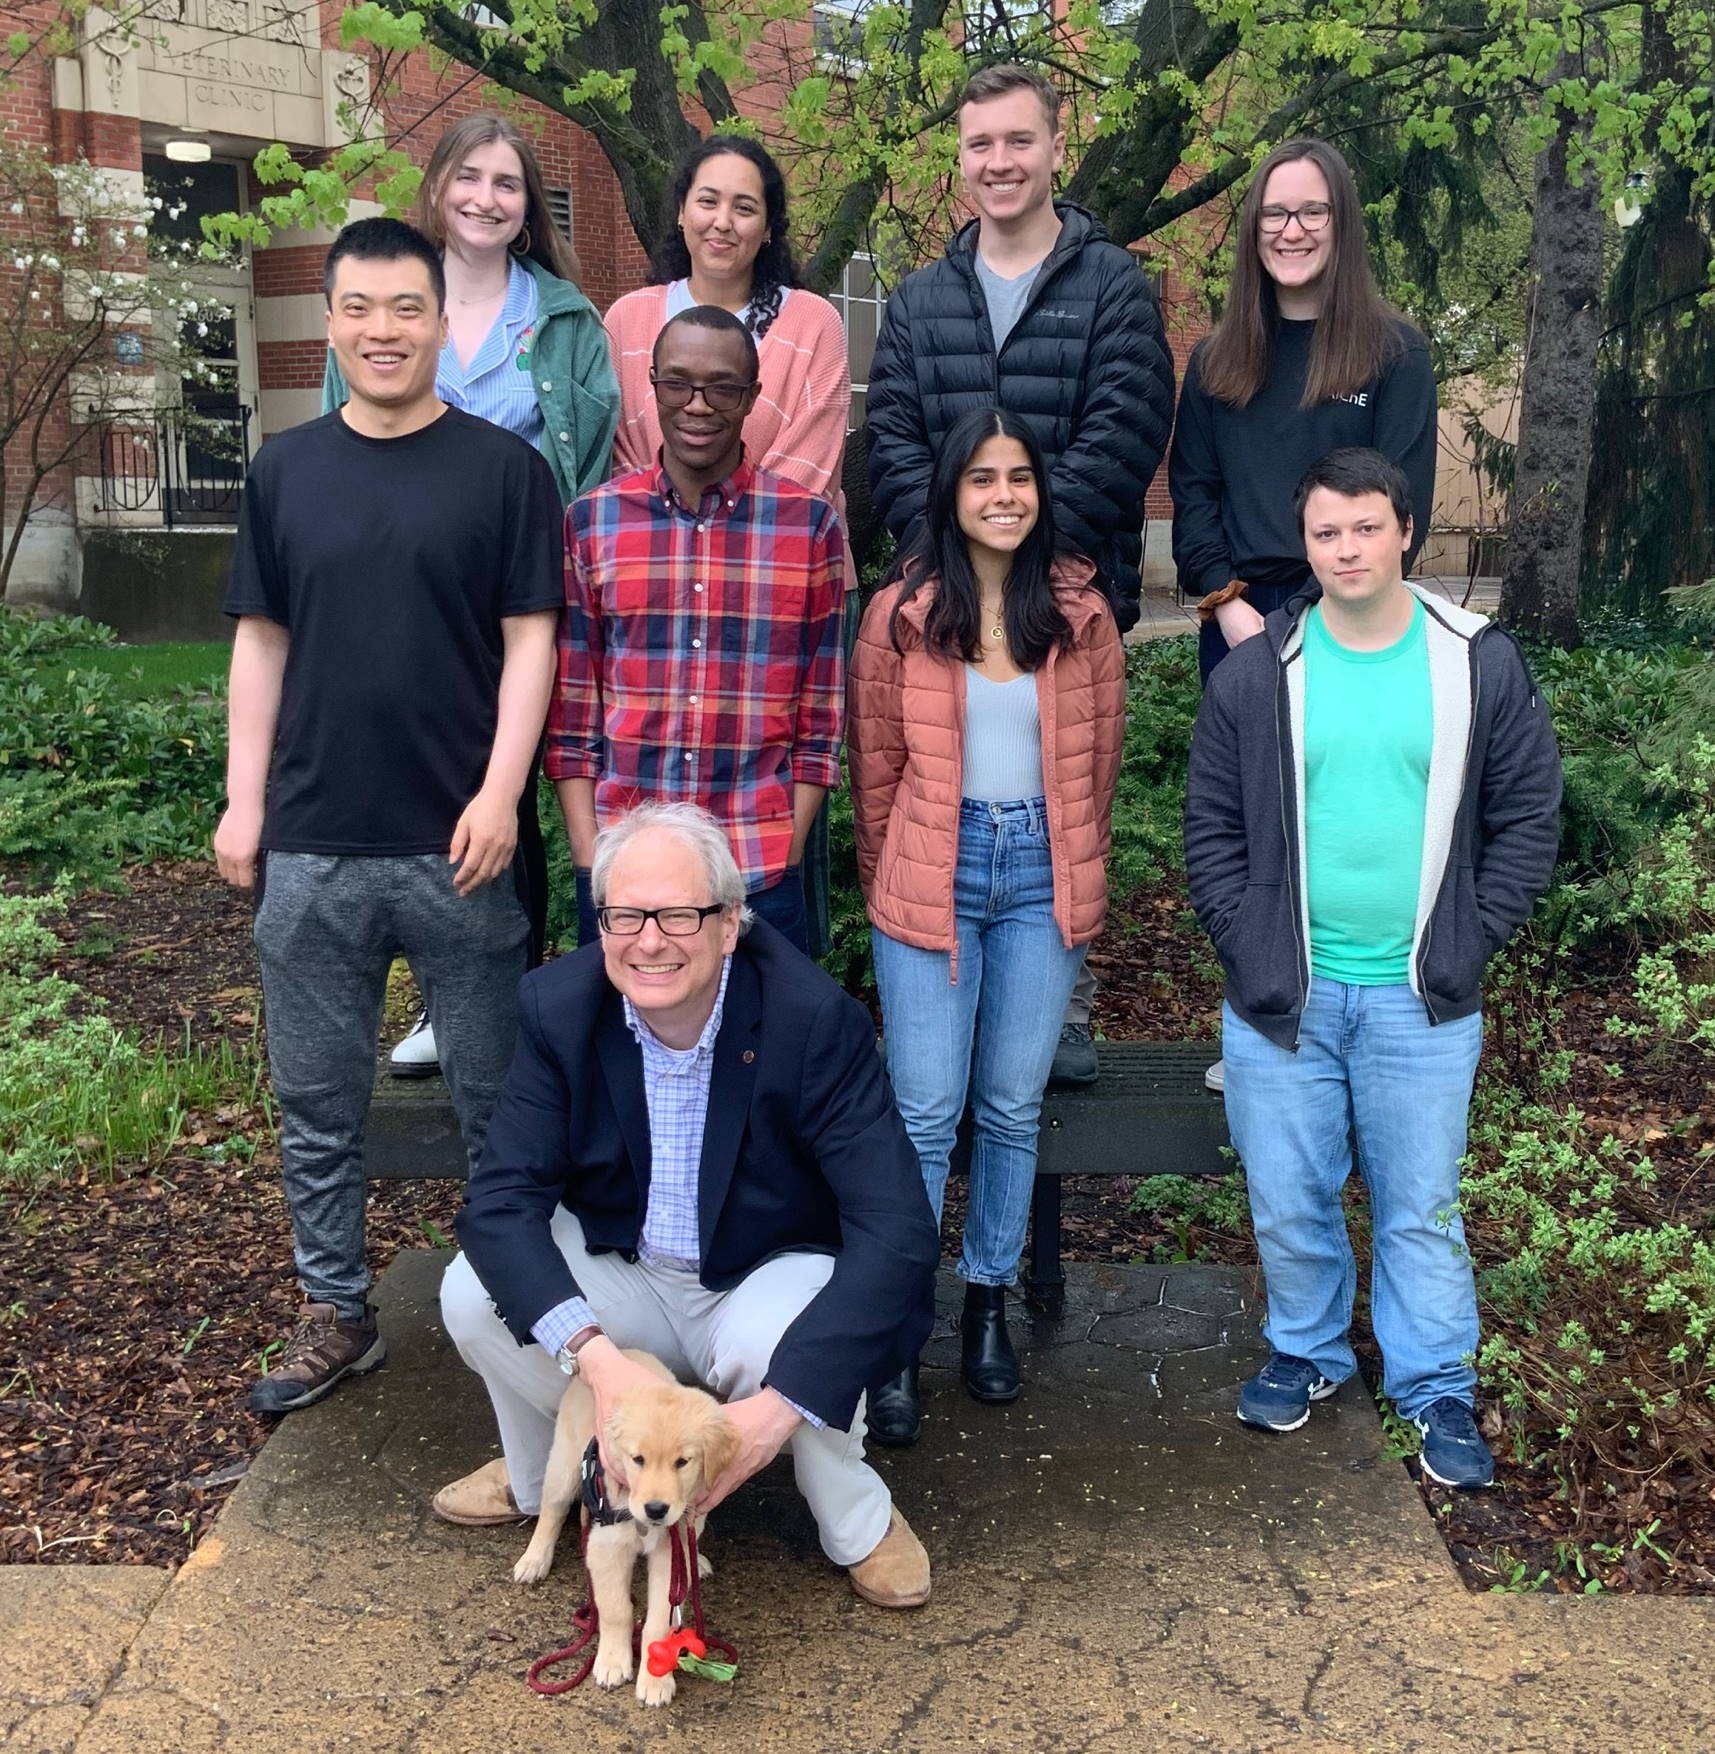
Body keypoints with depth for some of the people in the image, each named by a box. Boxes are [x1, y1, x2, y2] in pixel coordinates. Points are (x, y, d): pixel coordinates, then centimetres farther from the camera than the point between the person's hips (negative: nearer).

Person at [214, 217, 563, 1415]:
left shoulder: (504, 468, -1)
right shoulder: (286, 470, 9)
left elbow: (530, 640, -4)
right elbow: (263, 641, 10)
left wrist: (500, 794, -13)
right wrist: (244, 800, 5)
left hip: (457, 843, -3)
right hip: (310, 846, 3)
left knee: (495, 1092, 8)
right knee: (319, 1098, 11)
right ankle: (337, 1313, 26)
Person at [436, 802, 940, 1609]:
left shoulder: (815, 1020, -26)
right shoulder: (559, 1006, -15)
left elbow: (898, 1232, -30)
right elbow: (501, 1200, -20)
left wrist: (779, 1407, -38)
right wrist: (596, 1356, -36)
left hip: (768, 1278, -3)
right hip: (622, 1279, 4)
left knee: (792, 1352, -34)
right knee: (474, 1292, -20)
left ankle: (860, 1524, 0)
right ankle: (542, 1476, 13)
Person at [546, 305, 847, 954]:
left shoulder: (810, 525, 1)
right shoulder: (590, 522, 3)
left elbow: (821, 715, 4)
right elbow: (571, 713, 5)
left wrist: (786, 853, -4)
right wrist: (589, 861, -2)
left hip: (762, 876, -1)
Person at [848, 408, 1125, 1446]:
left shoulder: (1081, 612, 2)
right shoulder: (900, 615, -2)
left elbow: (1100, 760, 11)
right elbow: (876, 769, 5)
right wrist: (891, 886, 9)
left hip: (1043, 875, 2)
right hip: (934, 875, -2)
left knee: (1014, 1109, 10)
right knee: (926, 1115, -1)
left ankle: (990, 1302, 28)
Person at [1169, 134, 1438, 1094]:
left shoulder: (1393, 349, 1)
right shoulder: (1220, 357, 12)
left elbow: (1403, 501, -4)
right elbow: (1192, 488, 8)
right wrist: (1227, 602, -6)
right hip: (1236, 623, 4)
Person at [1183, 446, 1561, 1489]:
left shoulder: (1482, 664, -1)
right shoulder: (1254, 677, 0)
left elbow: (1528, 818, 3)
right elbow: (1213, 829, 3)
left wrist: (1467, 945, -4)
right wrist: (1248, 946, -7)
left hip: (1421, 1001, -1)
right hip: (1281, 997, 1)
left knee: (1423, 1207, 8)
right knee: (1289, 1203, 11)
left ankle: (1437, 1387, 27)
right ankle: (1308, 1353, 35)